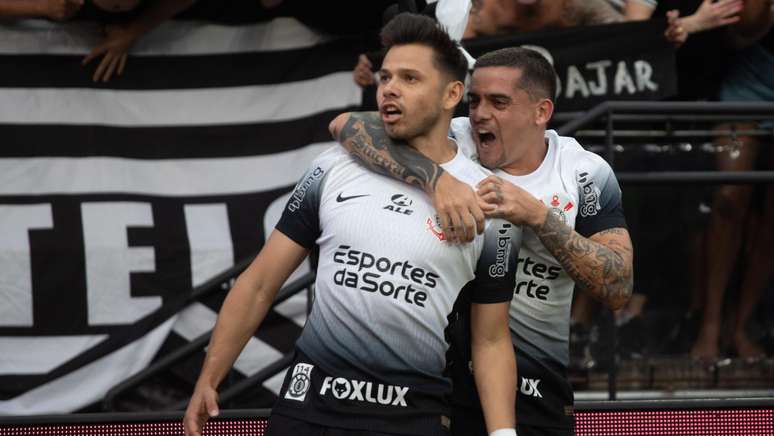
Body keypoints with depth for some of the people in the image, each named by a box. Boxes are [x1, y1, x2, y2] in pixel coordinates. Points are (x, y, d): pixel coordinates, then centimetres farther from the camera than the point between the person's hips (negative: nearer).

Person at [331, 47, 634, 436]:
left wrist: (538, 216, -23)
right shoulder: (451, 142, -7)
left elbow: (618, 290, -11)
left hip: (540, 396, 1)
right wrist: (436, 178, -34)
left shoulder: (586, 174, -3)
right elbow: (349, 124, -20)